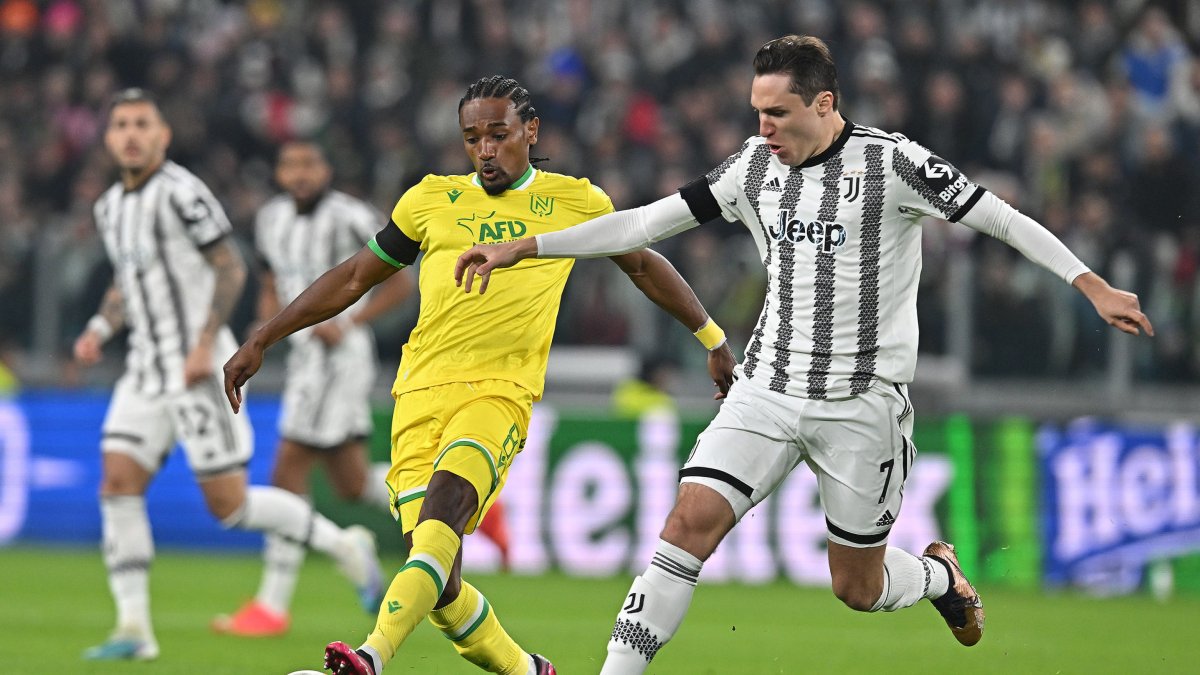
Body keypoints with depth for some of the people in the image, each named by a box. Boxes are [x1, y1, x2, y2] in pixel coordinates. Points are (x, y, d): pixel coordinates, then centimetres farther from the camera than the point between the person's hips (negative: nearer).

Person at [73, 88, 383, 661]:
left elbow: (230, 267, -13)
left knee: (228, 504, -6)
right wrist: (98, 330, 8)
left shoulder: (181, 192, -12)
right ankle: (133, 629, -6)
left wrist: (205, 344, -20)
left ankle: (342, 546, 15)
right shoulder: (110, 206, 13)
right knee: (118, 484, -7)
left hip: (199, 368, -7)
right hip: (146, 368, 7)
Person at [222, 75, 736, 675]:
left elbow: (643, 266, 29)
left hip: (501, 393, -3)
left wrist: (713, 340, 33)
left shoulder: (576, 201, 13)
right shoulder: (431, 199, 16)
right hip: (420, 393, 3)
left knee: (445, 500, -32)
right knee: (439, 581, -8)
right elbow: (353, 279, 23)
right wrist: (260, 342, 20)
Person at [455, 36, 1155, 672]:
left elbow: (1006, 221, -7)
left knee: (858, 588, 6)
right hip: (767, 390, 3)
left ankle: (940, 574, 41)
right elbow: (646, 223, 7)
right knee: (691, 521, -18)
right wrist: (521, 247, 3)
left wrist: (1094, 287, -16)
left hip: (863, 403, -3)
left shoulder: (892, 162, -9)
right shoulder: (755, 166, 5)